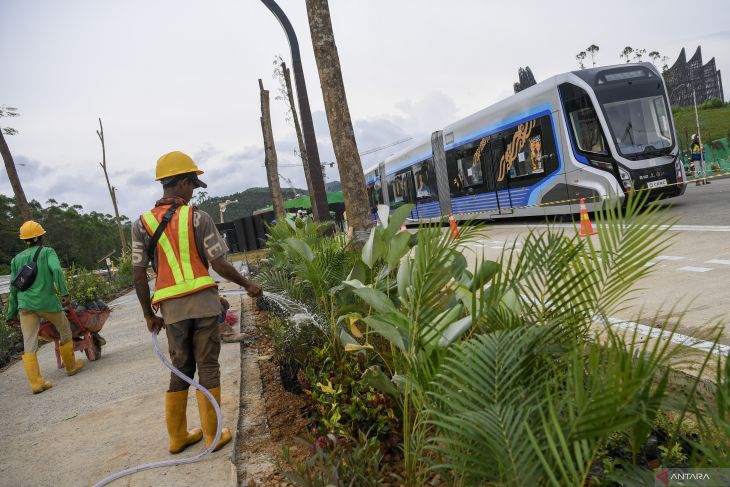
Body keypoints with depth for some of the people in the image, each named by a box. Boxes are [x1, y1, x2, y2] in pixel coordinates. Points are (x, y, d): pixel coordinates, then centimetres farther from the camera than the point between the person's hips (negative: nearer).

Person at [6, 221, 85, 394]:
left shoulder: (16, 259, 15)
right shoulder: (48, 252, 4)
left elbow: (14, 288, 15)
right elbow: (56, 270, -16)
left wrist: (12, 313, 20)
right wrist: (64, 293, -17)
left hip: (25, 304, 3)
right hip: (47, 302, -3)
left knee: (29, 345, 2)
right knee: (65, 330, 19)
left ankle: (36, 382, -4)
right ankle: (70, 366, 30)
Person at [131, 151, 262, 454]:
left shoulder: (142, 224, 5)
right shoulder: (197, 218, -4)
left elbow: (139, 276, 3)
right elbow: (219, 265, -5)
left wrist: (149, 314, 13)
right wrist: (248, 286, 9)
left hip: (172, 308, 3)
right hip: (204, 303, -3)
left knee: (180, 369, 16)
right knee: (208, 368, 6)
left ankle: (177, 437, 24)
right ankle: (212, 435, 14)